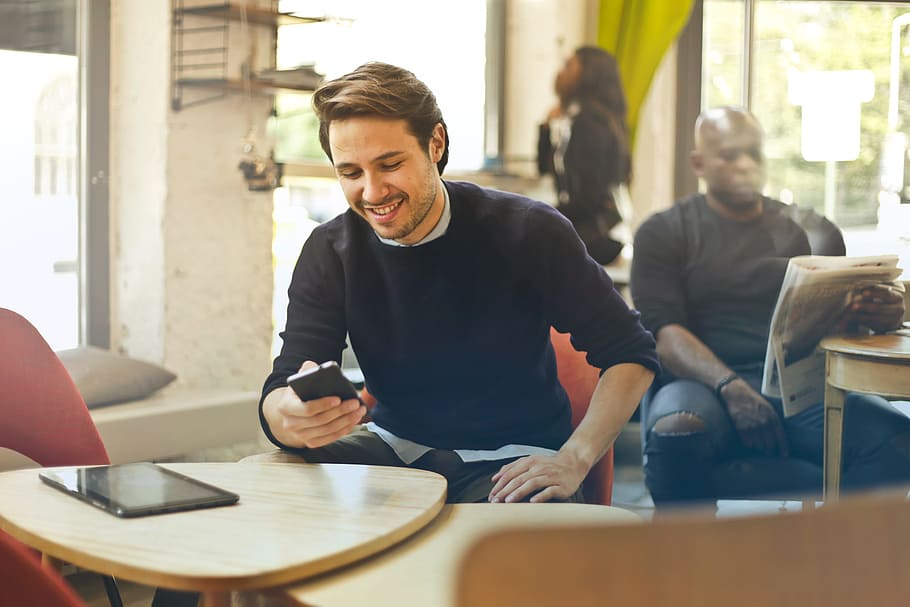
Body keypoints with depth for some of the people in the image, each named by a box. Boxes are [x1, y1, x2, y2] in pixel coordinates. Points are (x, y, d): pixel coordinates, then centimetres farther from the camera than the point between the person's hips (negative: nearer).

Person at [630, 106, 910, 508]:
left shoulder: (803, 229, 20)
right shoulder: (664, 233, 10)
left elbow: (838, 317, 17)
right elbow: (665, 331, -3)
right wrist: (730, 386, -22)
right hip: (706, 384, -3)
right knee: (676, 434, -39)